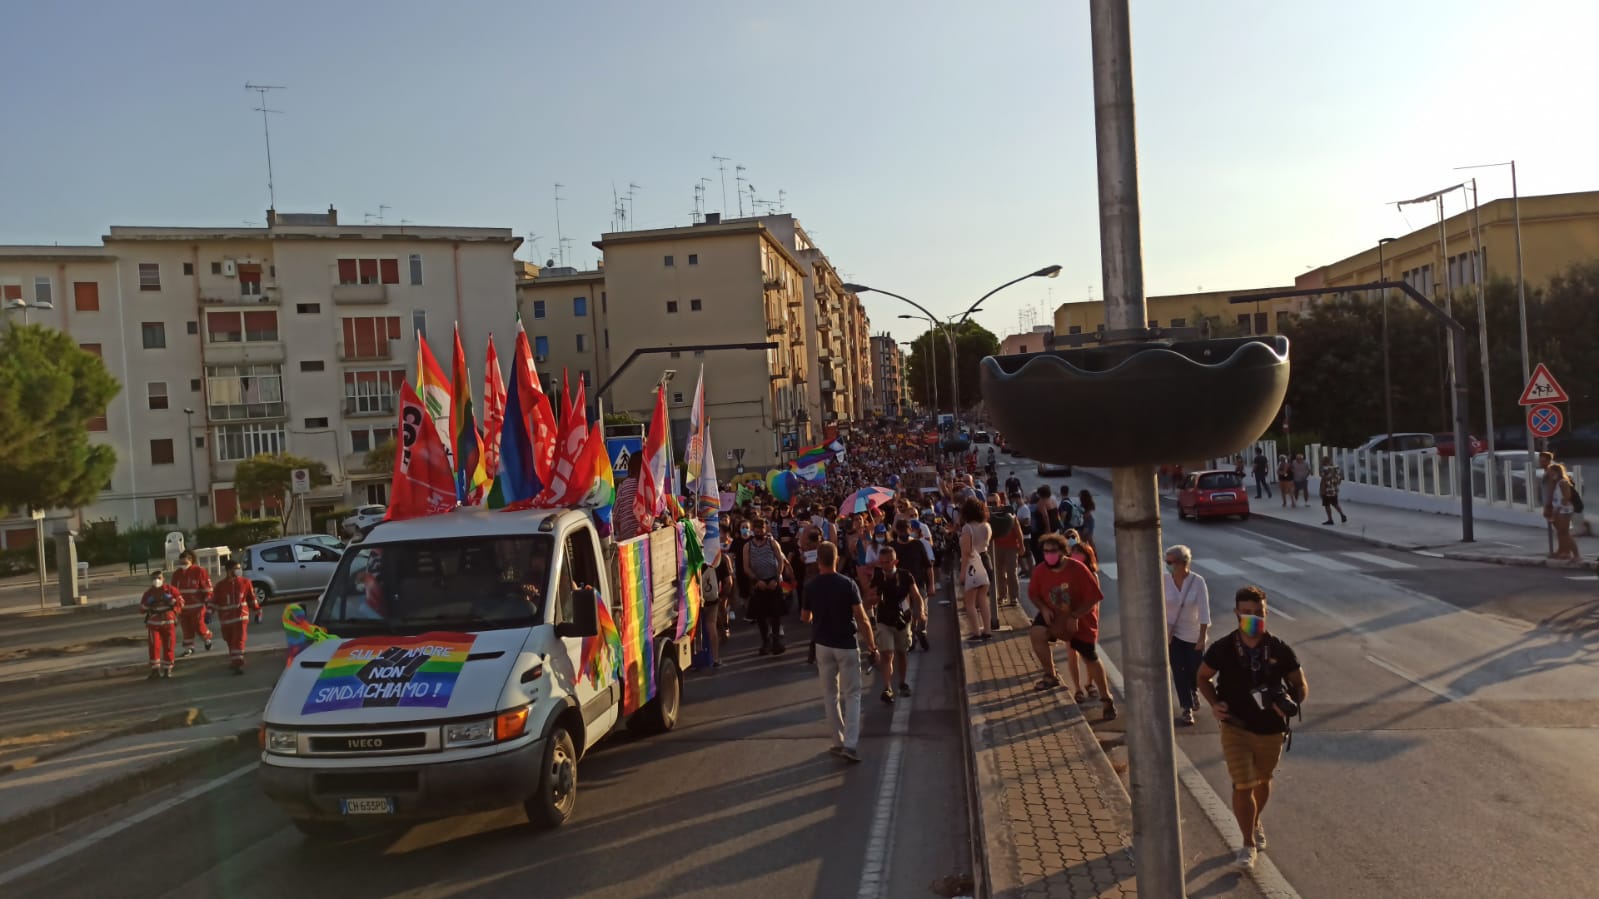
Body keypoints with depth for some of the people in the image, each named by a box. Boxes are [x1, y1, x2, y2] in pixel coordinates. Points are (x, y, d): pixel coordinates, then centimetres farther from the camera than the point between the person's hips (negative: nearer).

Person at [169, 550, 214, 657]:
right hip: (183, 607, 5)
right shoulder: (176, 574, 9)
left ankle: (207, 637, 26)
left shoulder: (199, 571, -8)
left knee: (199, 626, -3)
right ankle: (188, 648, 16)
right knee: (186, 628, 7)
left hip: (197, 606, -5)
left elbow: (207, 587, -6)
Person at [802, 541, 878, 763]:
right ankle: (850, 744, -6)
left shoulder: (812, 587, -4)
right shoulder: (848, 584, -14)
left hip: (823, 645, 3)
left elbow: (805, 618, 11)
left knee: (830, 694, 14)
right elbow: (862, 619, -15)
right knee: (851, 695, 5)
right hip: (847, 645, -3)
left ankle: (838, 742, 19)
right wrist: (872, 644, -3)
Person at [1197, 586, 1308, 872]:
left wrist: (1292, 704, -21)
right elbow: (1203, 677, 4)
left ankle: (1256, 822, 49)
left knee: (1262, 781, 21)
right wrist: (1214, 704, -12)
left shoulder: (1280, 651, -12)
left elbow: (1301, 684, 0)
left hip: (1271, 731, 2)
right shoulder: (1222, 649, -13)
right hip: (1236, 728, -2)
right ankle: (1248, 844, 11)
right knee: (1243, 785, -6)